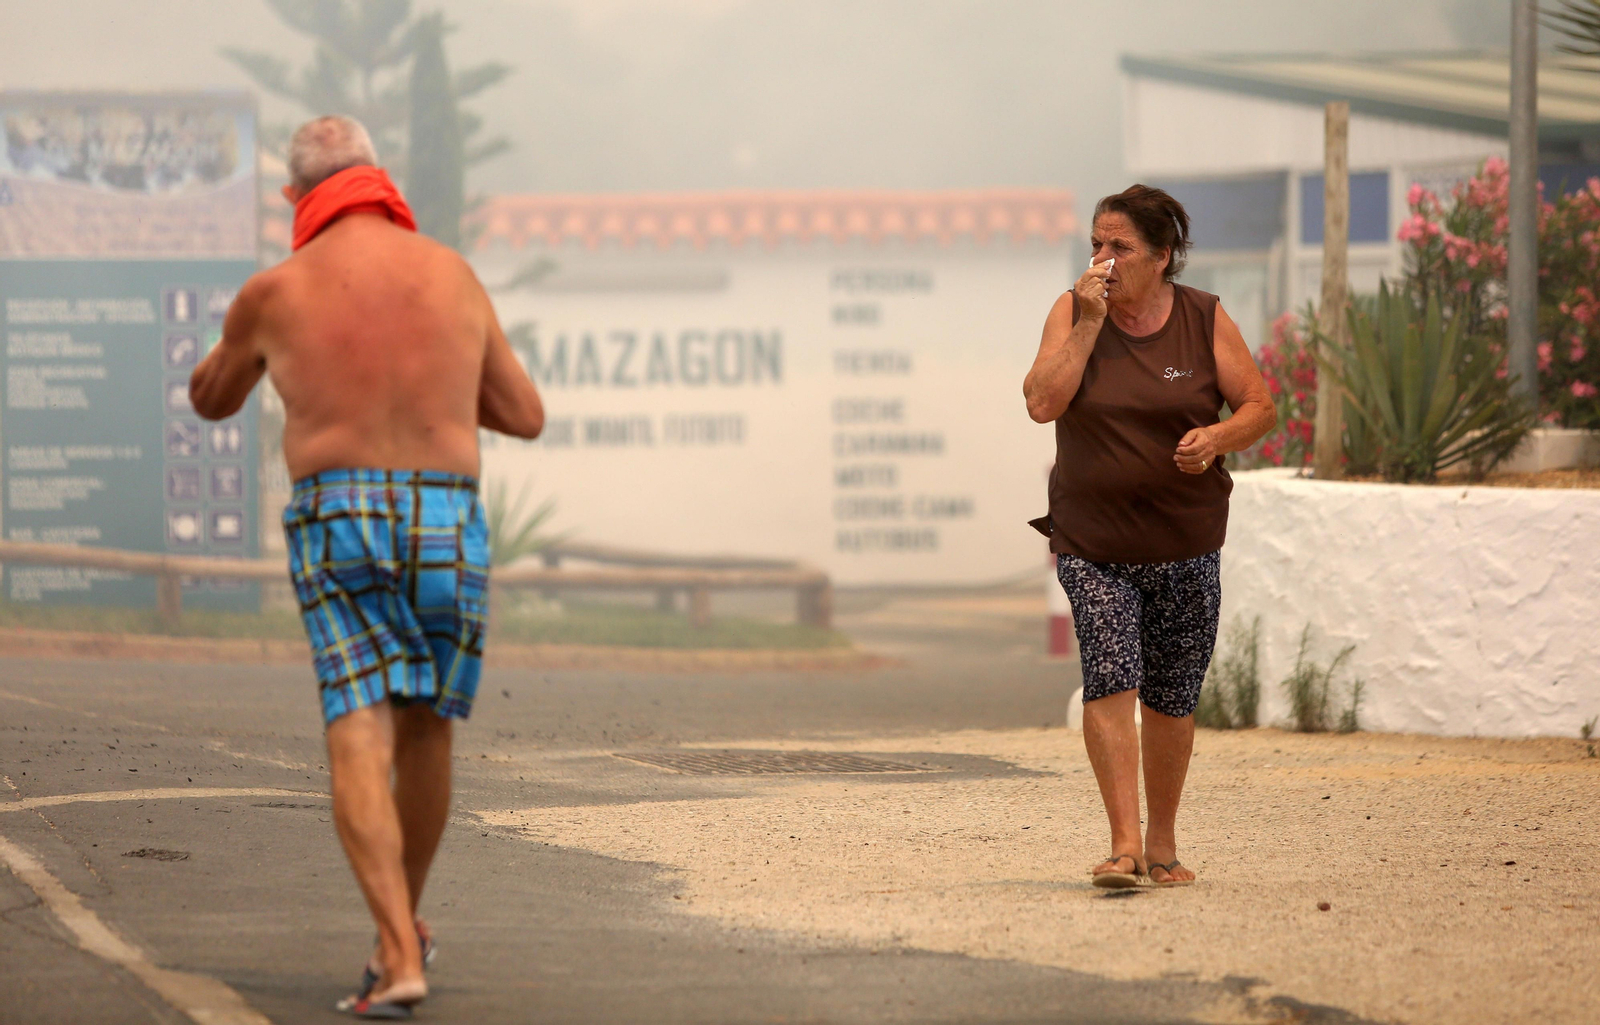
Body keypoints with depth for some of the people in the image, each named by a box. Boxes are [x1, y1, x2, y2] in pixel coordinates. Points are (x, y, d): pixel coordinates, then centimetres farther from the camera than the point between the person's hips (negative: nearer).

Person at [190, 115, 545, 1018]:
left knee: (360, 744, -8)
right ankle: (403, 927, 37)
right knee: (426, 731, 21)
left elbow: (211, 401, 24)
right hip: (448, 525, 2)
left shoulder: (274, 293, 3)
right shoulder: (453, 274, 8)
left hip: (338, 526, -2)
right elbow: (527, 416, 16)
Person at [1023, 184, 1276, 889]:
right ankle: (1123, 844, -20)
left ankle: (1162, 844, 24)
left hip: (1184, 543, 1)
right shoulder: (1074, 312, -1)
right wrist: (1089, 323, -18)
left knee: (1170, 700, 8)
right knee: (1110, 679, -18)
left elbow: (1260, 407, 2)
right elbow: (1042, 403, -13)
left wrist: (1219, 436, -18)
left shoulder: (1204, 320, -1)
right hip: (1093, 543, -1)